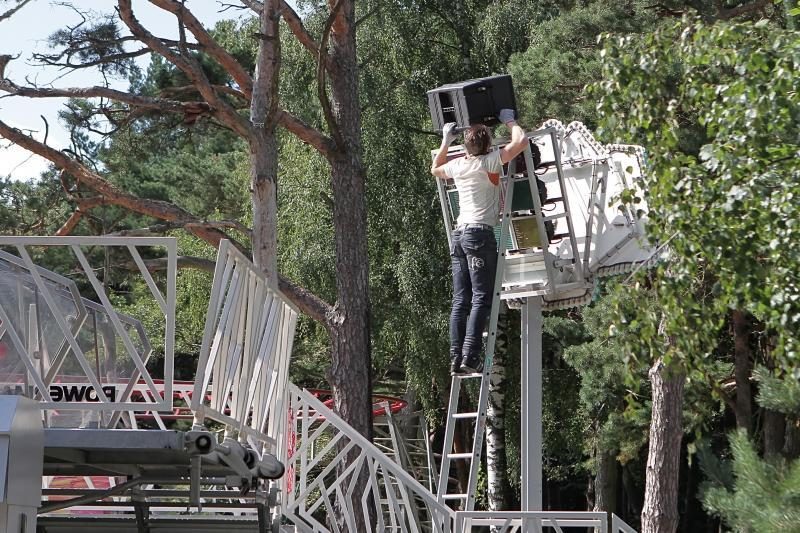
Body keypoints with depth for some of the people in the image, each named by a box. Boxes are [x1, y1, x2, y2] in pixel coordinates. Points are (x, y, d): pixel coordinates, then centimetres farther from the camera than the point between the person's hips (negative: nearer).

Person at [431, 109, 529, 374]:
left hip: (458, 234, 7)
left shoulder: (457, 165, 13)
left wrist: (446, 140, 39)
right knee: (481, 299, -9)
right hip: (480, 233, -7)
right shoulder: (490, 161, -5)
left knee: (460, 300, 4)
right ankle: (470, 356, -19)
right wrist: (509, 121, 8)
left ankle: (456, 357, -2)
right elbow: (522, 140, -9)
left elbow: (435, 169, 35)